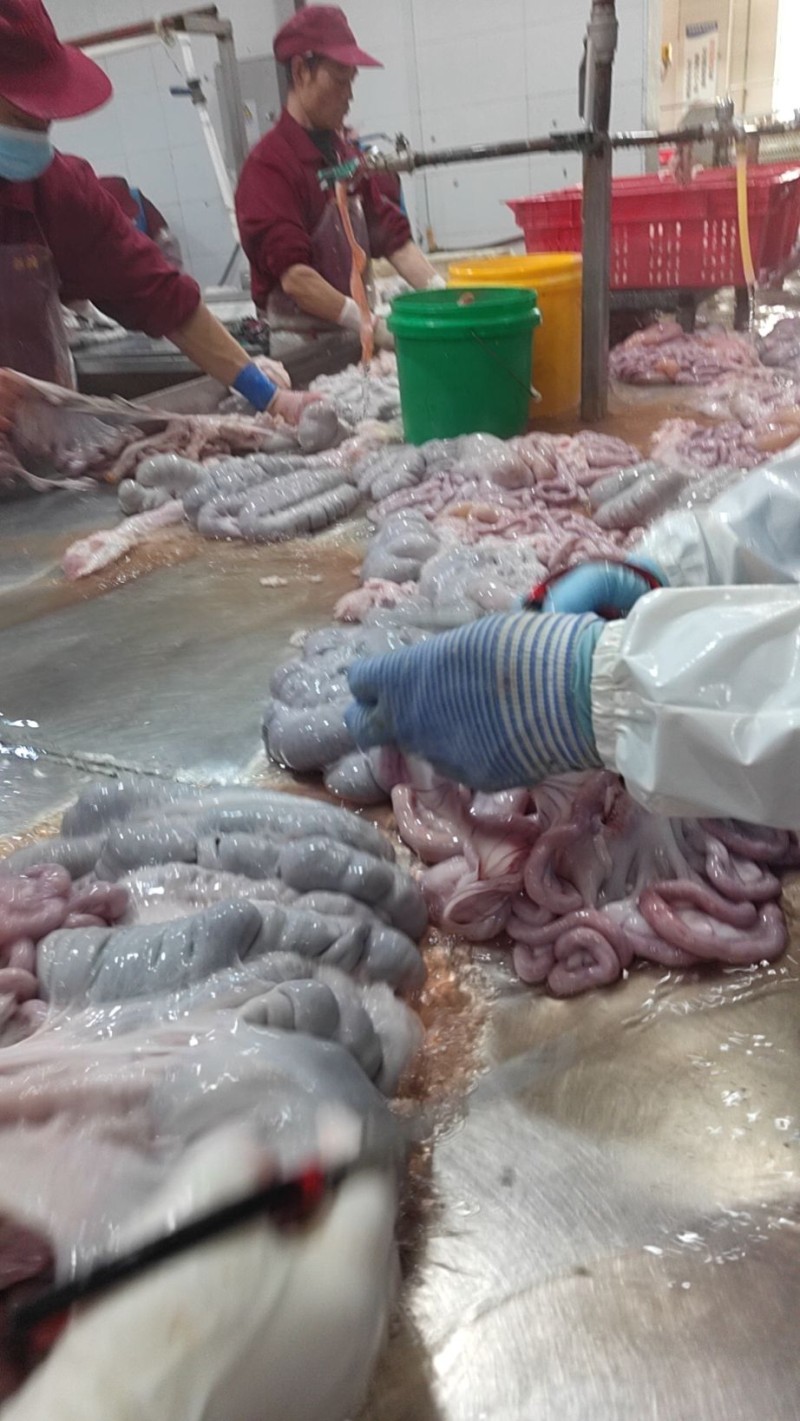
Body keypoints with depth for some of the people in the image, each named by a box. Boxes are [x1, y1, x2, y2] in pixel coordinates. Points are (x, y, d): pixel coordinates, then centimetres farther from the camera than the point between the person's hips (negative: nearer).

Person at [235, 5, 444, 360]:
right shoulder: (268, 164, -12)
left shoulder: (348, 155, 13)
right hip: (303, 343, -6)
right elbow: (293, 275, -20)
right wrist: (371, 325, -24)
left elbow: (393, 237, 9)